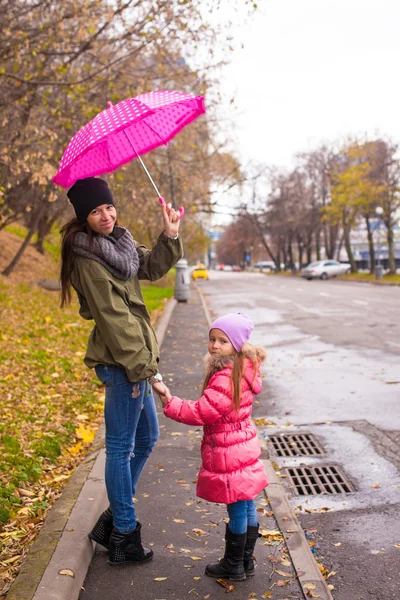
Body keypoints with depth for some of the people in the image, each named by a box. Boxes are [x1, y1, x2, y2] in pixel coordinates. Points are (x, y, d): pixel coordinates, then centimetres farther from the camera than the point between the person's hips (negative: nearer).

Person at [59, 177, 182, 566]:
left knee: (146, 438, 19)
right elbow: (114, 319, -20)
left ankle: (115, 516, 33)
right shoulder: (88, 259, -17)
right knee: (121, 446, 1)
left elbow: (152, 267, 16)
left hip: (135, 357, 10)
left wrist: (170, 235, -2)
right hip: (120, 361, -10)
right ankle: (123, 536, 16)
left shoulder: (118, 243, 10)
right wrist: (145, 368, -20)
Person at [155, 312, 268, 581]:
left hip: (228, 455, -10)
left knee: (237, 509, 5)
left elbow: (200, 412, -25)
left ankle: (233, 566, 20)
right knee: (246, 506, 18)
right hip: (244, 446, 10)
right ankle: (246, 561, 32)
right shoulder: (243, 370, 6)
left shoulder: (225, 379, -26)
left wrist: (170, 402, -22)